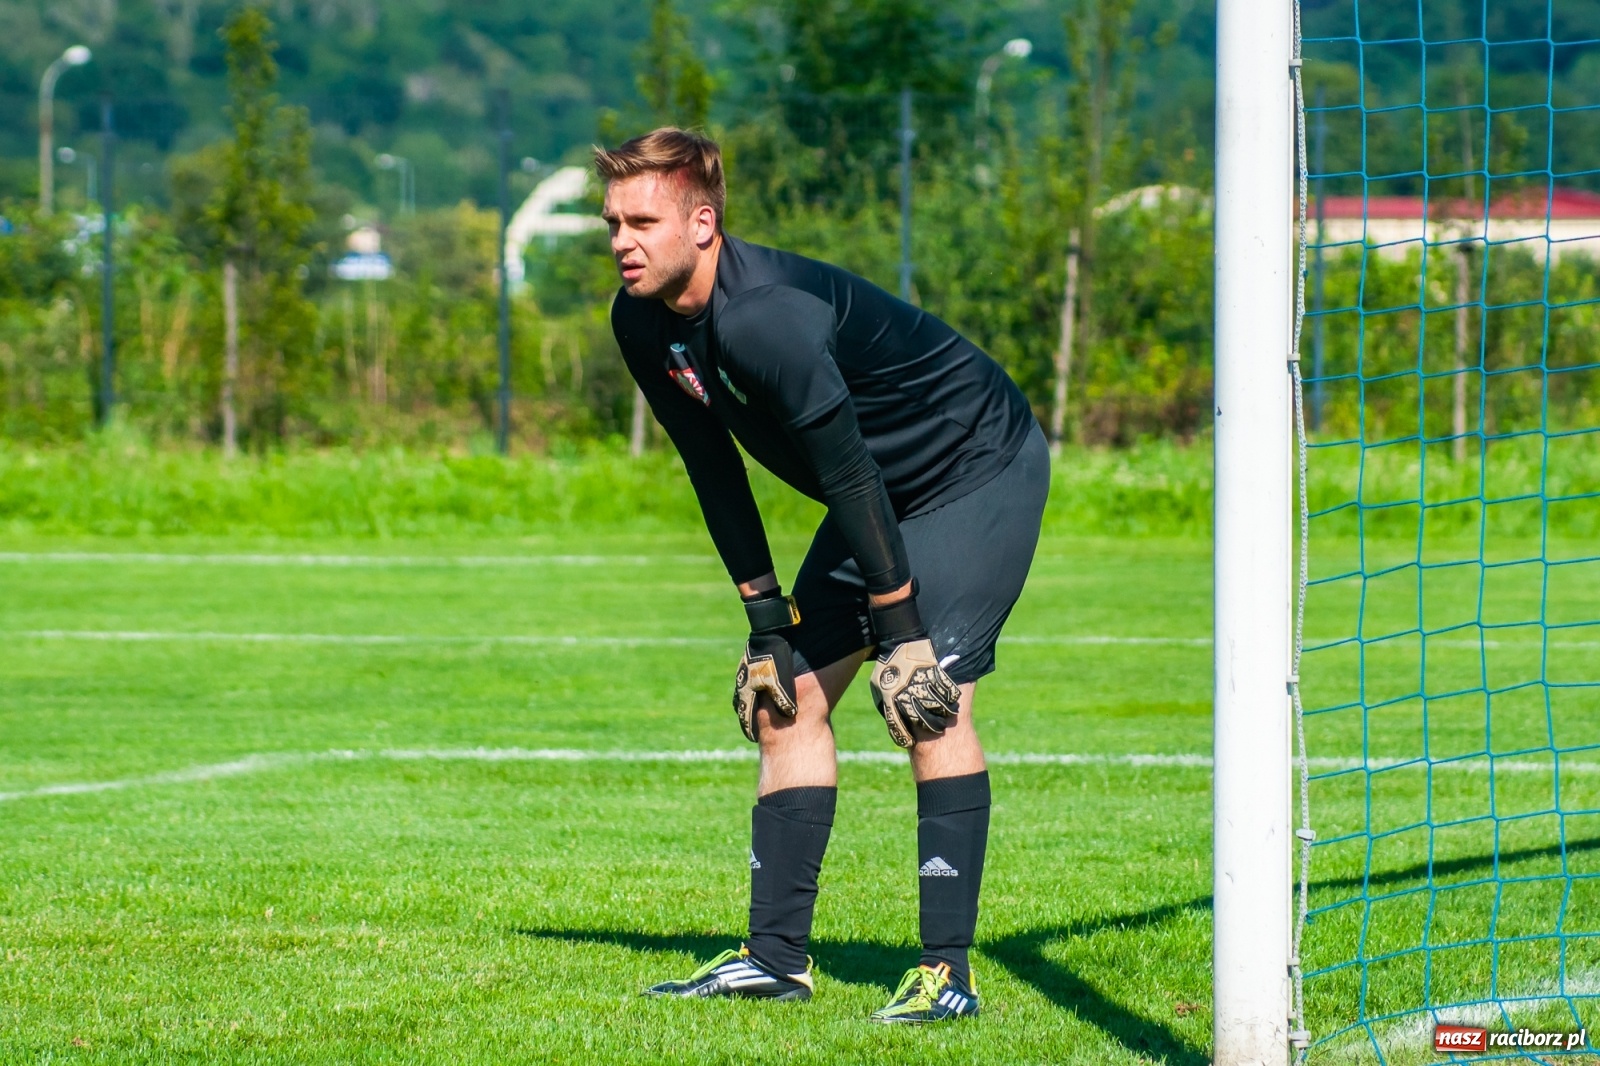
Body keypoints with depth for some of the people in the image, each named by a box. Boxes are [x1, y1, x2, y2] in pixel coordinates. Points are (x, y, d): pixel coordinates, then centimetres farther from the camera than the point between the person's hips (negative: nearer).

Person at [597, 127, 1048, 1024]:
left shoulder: (763, 317, -34)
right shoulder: (643, 324, -7)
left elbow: (849, 475, -32)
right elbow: (715, 471, 3)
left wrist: (903, 634, -29)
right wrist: (768, 625, 3)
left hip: (981, 470, -9)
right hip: (887, 496, 9)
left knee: (930, 702, -20)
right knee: (791, 696, 4)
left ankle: (949, 970, -19)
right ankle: (777, 955, 9)